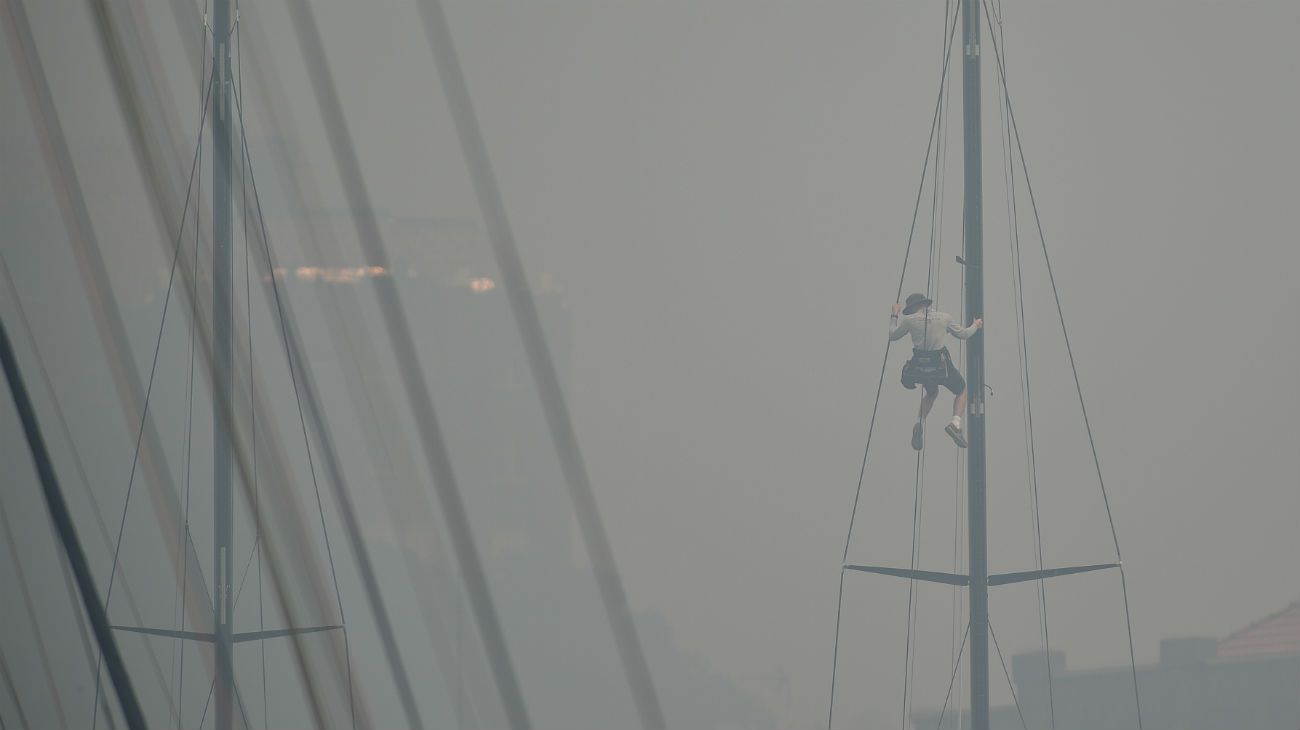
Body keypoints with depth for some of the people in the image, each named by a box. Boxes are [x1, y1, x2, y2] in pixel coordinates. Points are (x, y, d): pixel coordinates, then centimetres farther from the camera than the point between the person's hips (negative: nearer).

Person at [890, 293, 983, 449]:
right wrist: (975, 326, 34)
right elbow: (963, 334, 14)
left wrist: (894, 315, 24)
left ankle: (920, 422, 5)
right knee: (961, 391, 23)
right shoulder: (944, 317, 2)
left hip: (920, 365, 2)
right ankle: (955, 423, -4)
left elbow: (892, 335, 11)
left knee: (931, 393, 31)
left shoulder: (909, 320, -2)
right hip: (941, 364, -2)